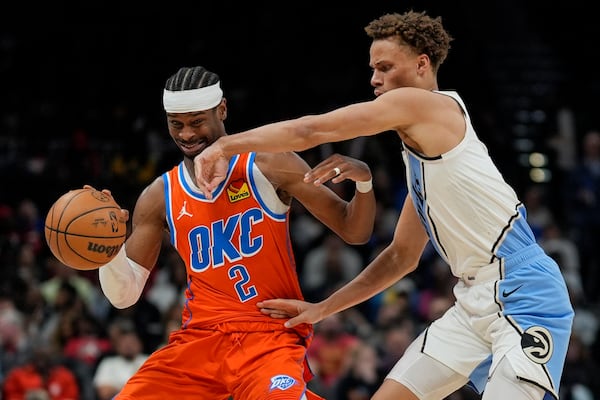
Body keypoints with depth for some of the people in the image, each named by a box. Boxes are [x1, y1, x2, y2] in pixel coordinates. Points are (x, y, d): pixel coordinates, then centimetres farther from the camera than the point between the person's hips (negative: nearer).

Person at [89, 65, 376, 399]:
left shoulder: (269, 167, -3)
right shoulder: (160, 198, 6)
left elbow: (354, 232, -1)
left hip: (270, 336, -4)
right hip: (200, 338, 5)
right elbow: (124, 294, 6)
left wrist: (364, 181, -22)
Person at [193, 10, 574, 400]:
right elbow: (402, 256, 27)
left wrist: (224, 146, 0)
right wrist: (321, 309, 25)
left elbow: (308, 131, -11)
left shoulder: (432, 105, -8)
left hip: (522, 294, -10)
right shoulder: (420, 148, 20)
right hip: (477, 302, 10)